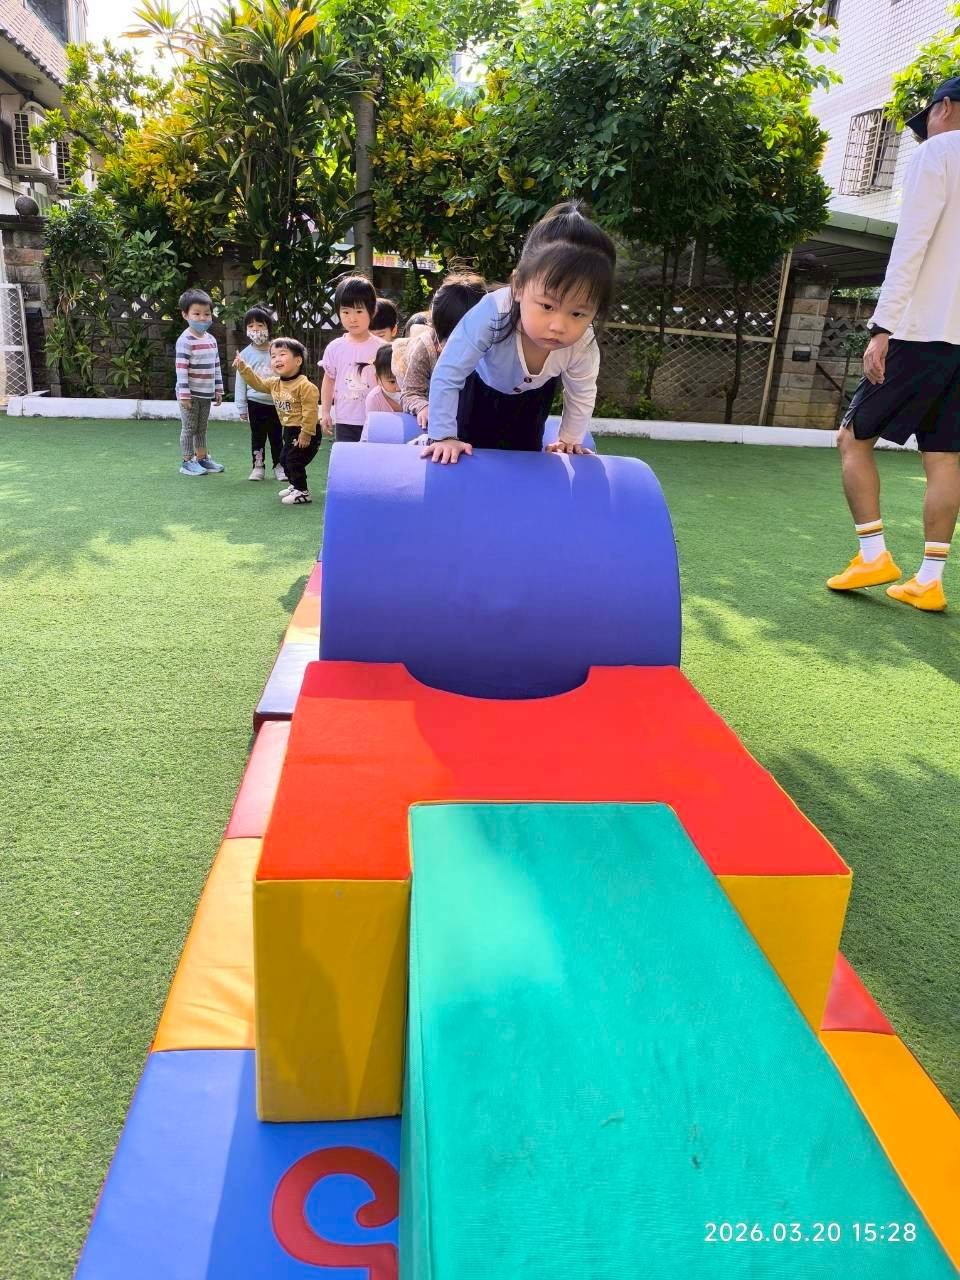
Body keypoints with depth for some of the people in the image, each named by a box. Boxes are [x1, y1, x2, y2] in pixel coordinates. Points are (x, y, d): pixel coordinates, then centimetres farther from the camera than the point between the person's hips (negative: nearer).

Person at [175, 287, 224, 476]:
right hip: (190, 394, -7)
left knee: (202, 428, 16)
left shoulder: (211, 339, 9)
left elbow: (216, 366, 15)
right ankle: (187, 462, 7)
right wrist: (184, 394, -20)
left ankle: (202, 458, 26)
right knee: (189, 428, 0)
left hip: (206, 394, 7)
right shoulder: (185, 340, -14)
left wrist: (218, 389, 13)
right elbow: (181, 368, -18)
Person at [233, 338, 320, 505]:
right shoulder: (274, 383, 4)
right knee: (285, 459, 19)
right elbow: (257, 382, 17)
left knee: (295, 460, -10)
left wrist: (306, 433, -26)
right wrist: (243, 367, 5)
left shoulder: (305, 385, -23)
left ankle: (302, 492, 2)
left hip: (304, 431, -9)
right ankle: (295, 485, 37)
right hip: (289, 430, 9)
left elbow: (310, 410, -26)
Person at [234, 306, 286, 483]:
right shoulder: (246, 354, -1)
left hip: (276, 402, 0)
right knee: (257, 436, 7)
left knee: (277, 435, 9)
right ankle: (258, 466, 16)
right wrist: (242, 407, -1)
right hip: (256, 402, 0)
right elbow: (241, 381, 1)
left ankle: (279, 465, 21)